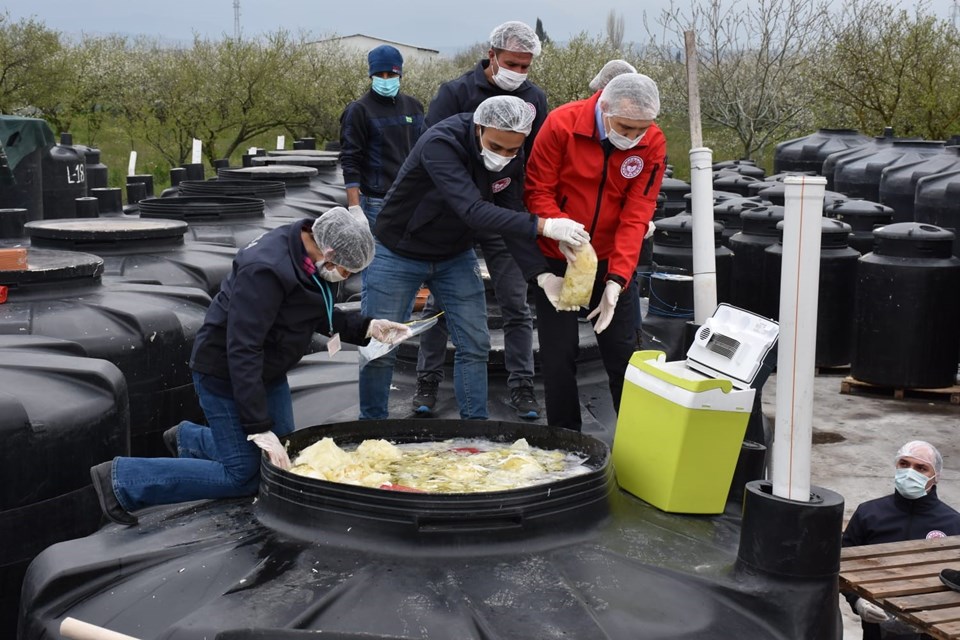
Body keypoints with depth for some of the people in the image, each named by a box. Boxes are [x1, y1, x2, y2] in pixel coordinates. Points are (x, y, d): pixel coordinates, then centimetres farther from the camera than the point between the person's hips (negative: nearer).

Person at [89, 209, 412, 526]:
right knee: (242, 476, -6)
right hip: (225, 374, -9)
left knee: (284, 461, 15)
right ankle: (121, 479, 1)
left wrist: (368, 327, -3)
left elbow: (321, 315, 13)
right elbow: (241, 353, -33)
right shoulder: (265, 270, -33)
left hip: (267, 372, 9)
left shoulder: (311, 256, -5)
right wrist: (261, 429, -33)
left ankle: (188, 438, 33)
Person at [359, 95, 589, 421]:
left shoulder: (513, 157, -12)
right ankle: (372, 427, 18)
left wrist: (540, 273, -23)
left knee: (475, 346, 2)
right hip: (399, 254, -5)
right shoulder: (440, 144, -33)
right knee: (380, 349, -1)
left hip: (456, 256, 5)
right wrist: (544, 226, -48)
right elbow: (473, 211, -42)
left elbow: (512, 216, -10)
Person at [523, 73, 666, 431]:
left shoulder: (652, 144, -12)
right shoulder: (562, 123, -18)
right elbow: (537, 190, -13)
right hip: (557, 258, -1)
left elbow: (636, 215, -15)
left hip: (611, 262, 2)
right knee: (558, 352, 3)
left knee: (622, 351, 6)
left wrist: (616, 279, -25)